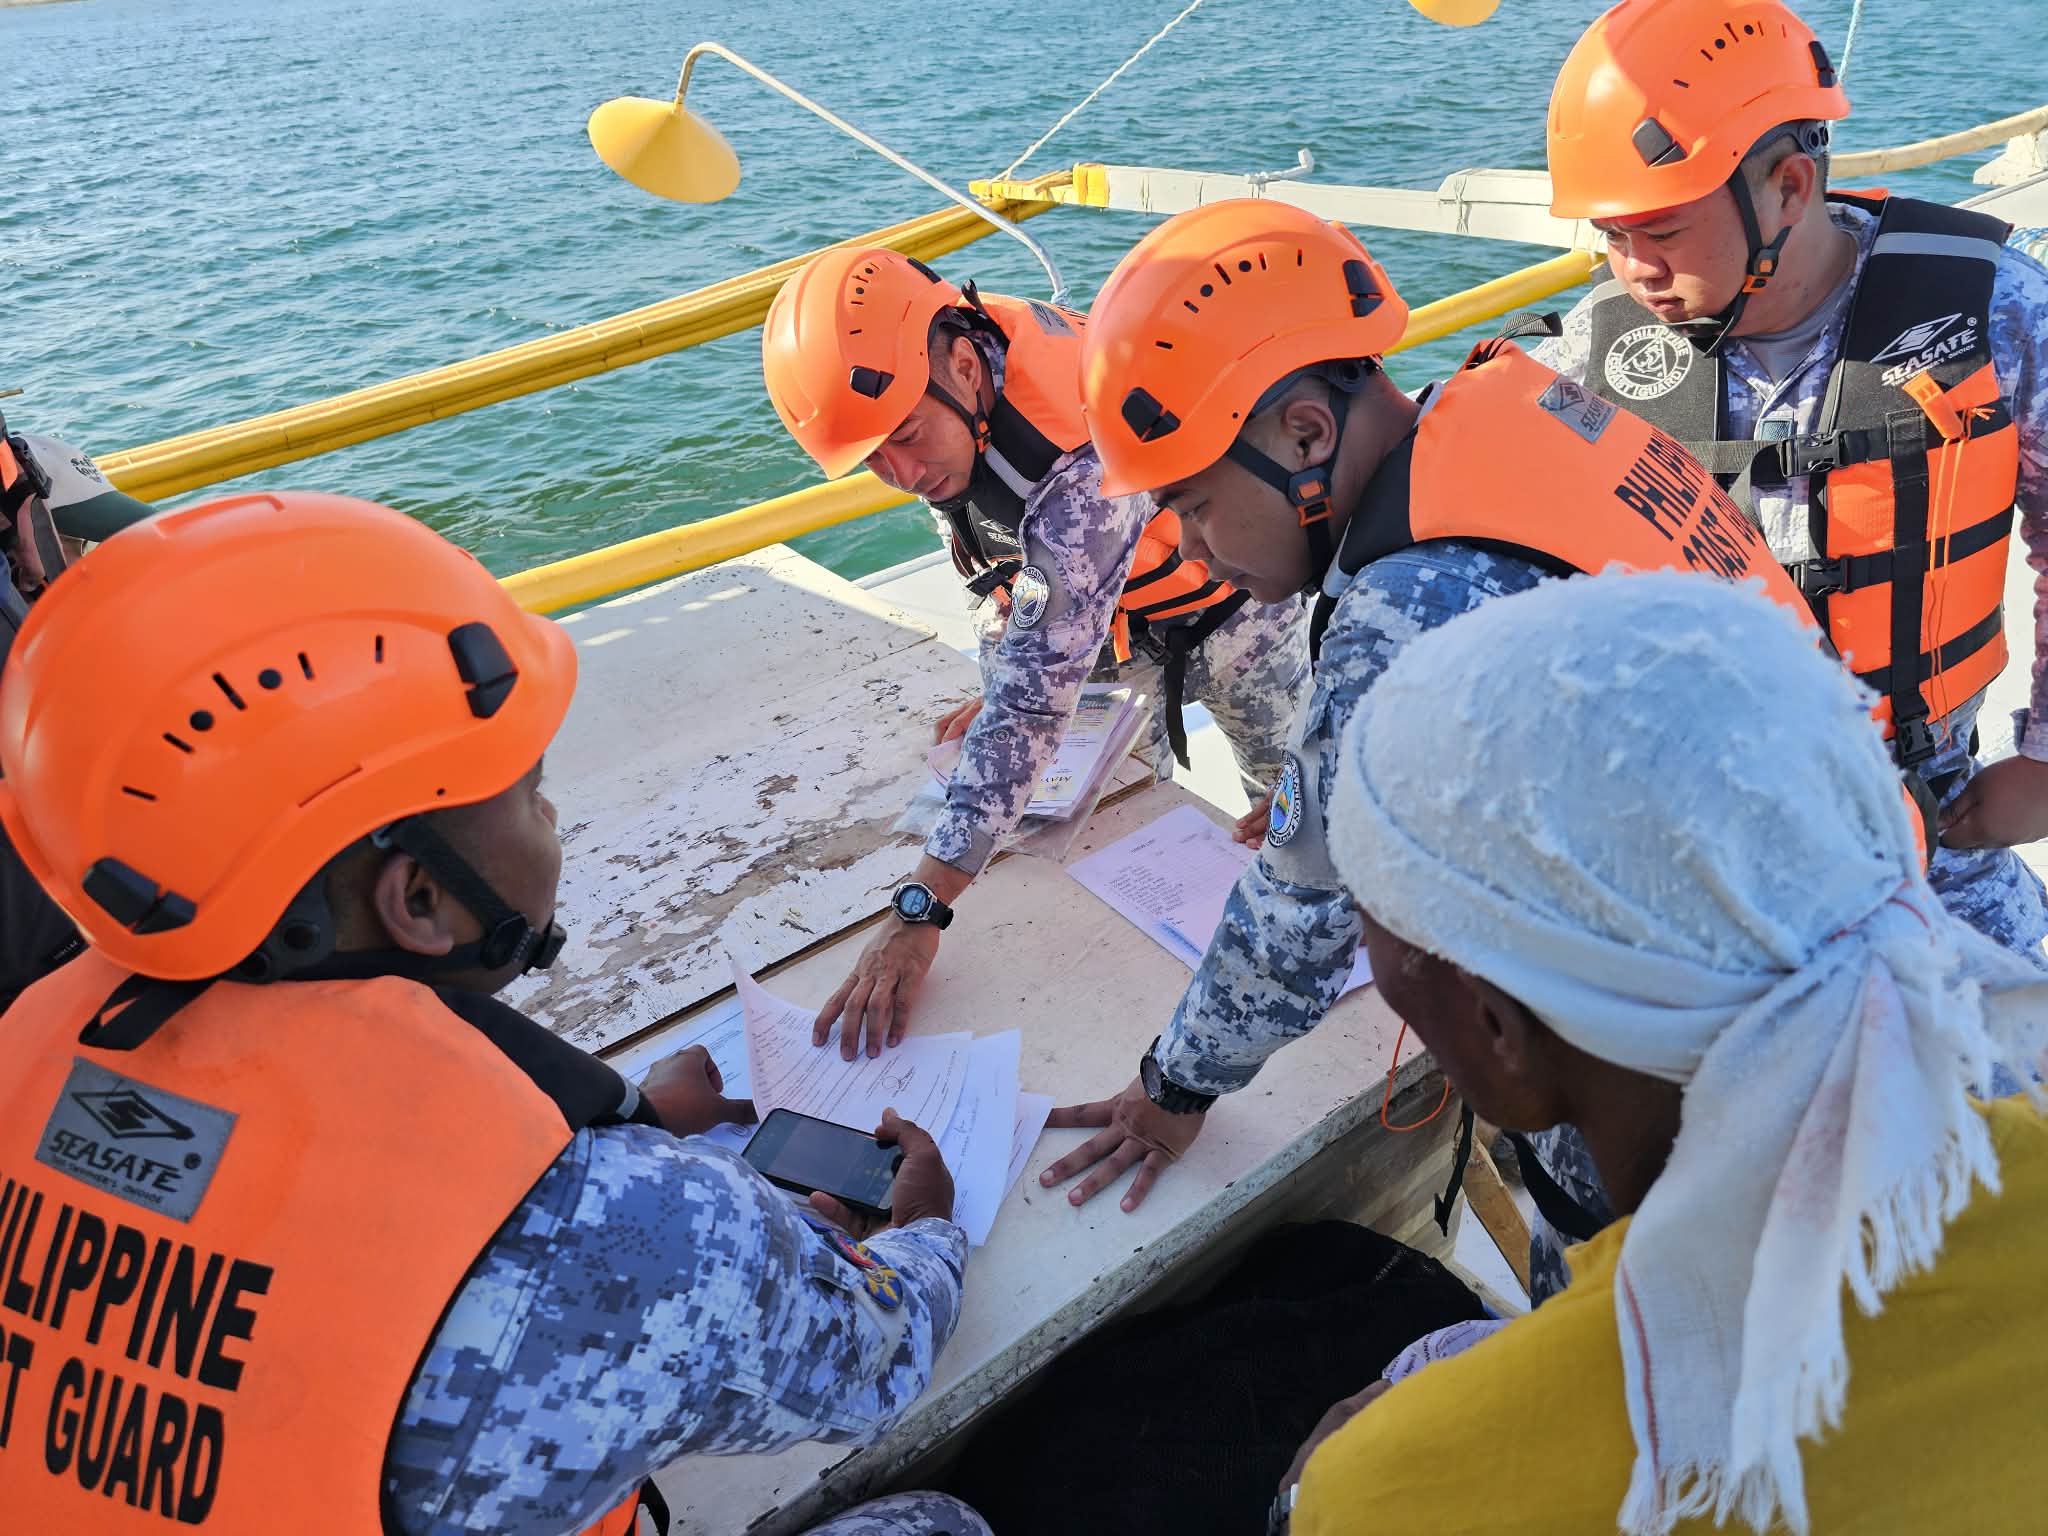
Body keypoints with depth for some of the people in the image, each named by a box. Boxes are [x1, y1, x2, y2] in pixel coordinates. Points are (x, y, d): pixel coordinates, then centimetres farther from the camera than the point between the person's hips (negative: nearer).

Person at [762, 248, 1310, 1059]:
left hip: (1226, 610, -6)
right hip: (1101, 610, 6)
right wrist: (1011, 679, -1)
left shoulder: (1082, 460, -46)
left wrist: (919, 910, -46)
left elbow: (1035, 702, -47)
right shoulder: (915, 368, -23)